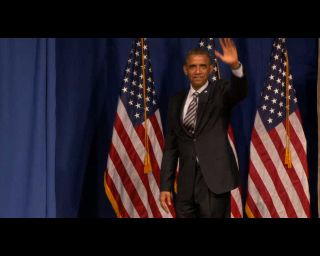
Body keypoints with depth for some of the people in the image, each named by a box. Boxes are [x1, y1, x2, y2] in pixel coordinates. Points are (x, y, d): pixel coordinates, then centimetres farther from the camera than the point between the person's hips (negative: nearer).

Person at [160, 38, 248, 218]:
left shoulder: (220, 91, 3)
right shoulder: (177, 101, 13)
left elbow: (240, 91, -21)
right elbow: (171, 146, 13)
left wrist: (235, 66, -41)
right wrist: (165, 186, 7)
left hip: (214, 178, -4)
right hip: (186, 181, 4)